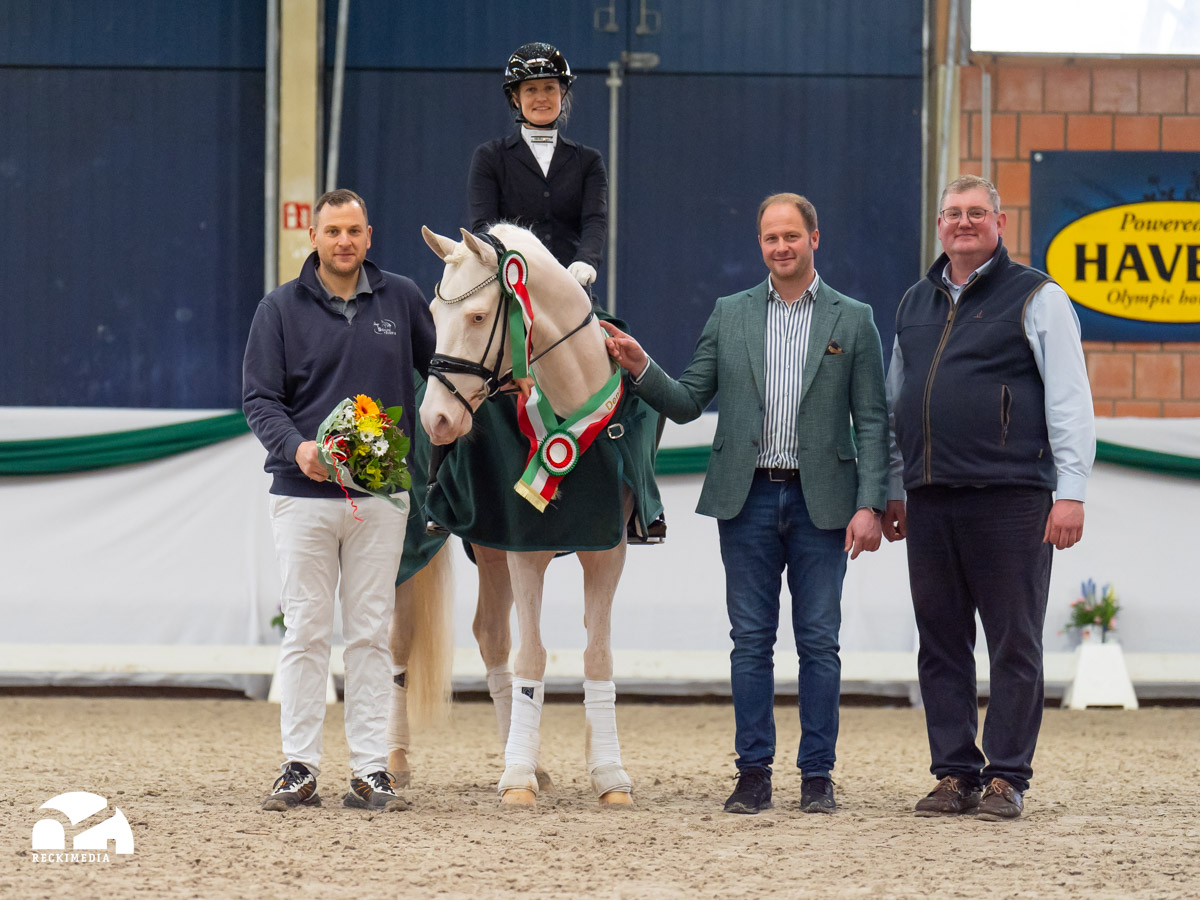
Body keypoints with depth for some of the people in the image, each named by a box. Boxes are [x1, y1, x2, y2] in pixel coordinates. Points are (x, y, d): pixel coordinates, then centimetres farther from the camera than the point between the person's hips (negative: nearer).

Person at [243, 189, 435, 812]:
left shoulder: (401, 299, 7)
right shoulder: (280, 309, 2)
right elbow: (259, 398, -1)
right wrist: (296, 446, -18)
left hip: (381, 492, 1)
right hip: (303, 493, -1)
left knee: (370, 633, 4)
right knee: (305, 631, 1)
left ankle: (371, 767, 7)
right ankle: (300, 766, 5)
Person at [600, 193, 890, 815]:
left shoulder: (853, 321, 3)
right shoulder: (729, 316, 9)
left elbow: (871, 421, 0)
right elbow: (687, 403, 8)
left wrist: (869, 505, -8)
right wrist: (641, 369, -10)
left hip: (820, 501, -1)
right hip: (748, 500, 1)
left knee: (819, 643, 1)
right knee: (751, 641, 4)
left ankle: (817, 775, 8)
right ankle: (754, 773, 9)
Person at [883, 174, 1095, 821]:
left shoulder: (1035, 298, 1)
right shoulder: (916, 305, 18)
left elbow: (1070, 399, -3)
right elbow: (894, 403, 24)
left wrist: (1070, 493, -10)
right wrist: (892, 490, 19)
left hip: (1010, 499, -5)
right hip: (930, 501, 6)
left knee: (1014, 646, -2)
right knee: (941, 645, 6)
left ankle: (1006, 778, 2)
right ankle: (955, 774, 12)